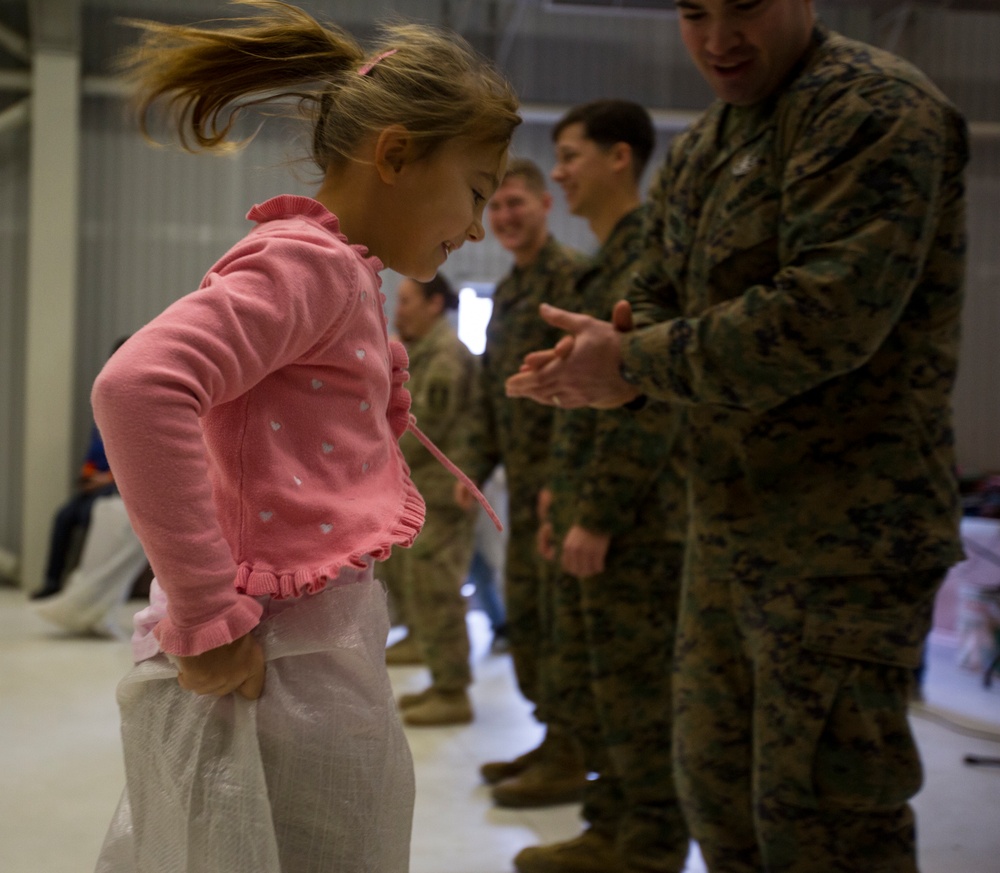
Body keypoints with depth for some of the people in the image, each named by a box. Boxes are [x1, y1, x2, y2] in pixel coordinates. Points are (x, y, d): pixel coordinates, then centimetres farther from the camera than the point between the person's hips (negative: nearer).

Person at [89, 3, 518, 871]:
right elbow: (138, 386, -29)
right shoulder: (305, 261, -14)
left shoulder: (343, 275, 14)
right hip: (282, 664, -9)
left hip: (330, 646, 9)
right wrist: (207, 617, -25)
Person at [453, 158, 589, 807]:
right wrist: (474, 465, 13)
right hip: (523, 479, 9)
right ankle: (553, 741, 24)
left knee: (560, 614, -5)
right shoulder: (506, 291, 19)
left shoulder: (569, 275, -10)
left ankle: (571, 759, 4)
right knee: (524, 613, 13)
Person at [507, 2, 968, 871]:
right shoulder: (700, 151, 16)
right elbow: (658, 297, 19)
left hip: (842, 537, -9)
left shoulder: (871, 107, -13)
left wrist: (637, 363, -17)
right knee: (717, 784, 18)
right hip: (728, 529, 9)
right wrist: (609, 356, -6)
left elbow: (832, 313, -24)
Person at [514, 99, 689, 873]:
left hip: (636, 520, -10)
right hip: (594, 514, 10)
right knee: (579, 685, 16)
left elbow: (648, 398, -20)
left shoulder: (648, 251, -13)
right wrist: (564, 497, 18)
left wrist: (598, 514, -20)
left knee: (635, 690, -1)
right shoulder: (610, 260, 18)